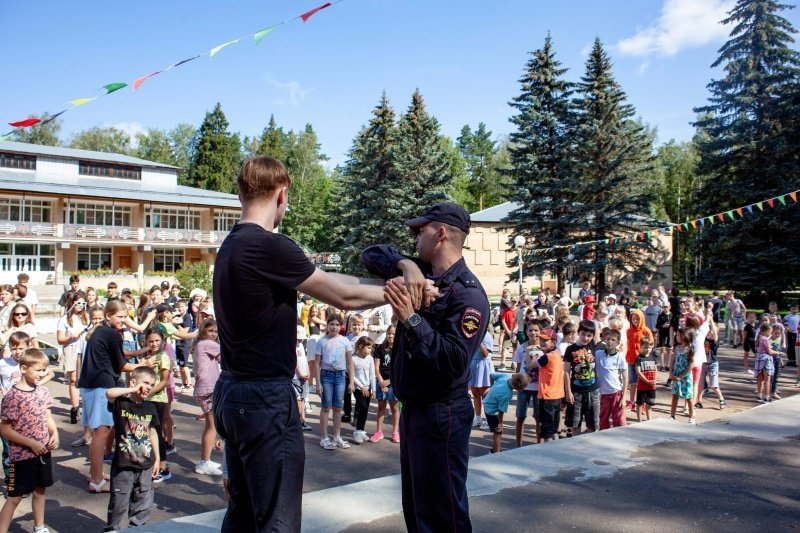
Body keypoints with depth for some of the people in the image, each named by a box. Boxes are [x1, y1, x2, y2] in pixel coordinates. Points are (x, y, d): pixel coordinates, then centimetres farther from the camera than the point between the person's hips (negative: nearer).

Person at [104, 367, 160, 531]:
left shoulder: (150, 407, 4)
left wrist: (156, 459, 11)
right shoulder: (121, 403, -11)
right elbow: (109, 393, -34)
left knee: (144, 504, 14)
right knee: (119, 504, 7)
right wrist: (133, 390, -26)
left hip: (145, 465, 5)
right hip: (123, 465, -4)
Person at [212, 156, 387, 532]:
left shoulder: (233, 245, 9)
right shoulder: (269, 246, -20)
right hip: (265, 398, -10)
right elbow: (344, 296, -15)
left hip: (234, 392, 10)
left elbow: (323, 280, 10)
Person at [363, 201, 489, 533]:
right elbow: (371, 254, 2)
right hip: (412, 409, 9)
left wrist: (411, 319, -29)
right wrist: (405, 265, -16)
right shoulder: (421, 273, 5)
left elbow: (454, 362, -28)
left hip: (441, 415, -9)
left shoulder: (468, 293, -19)